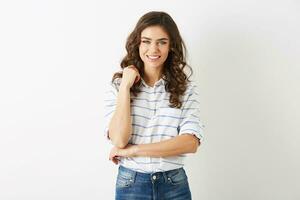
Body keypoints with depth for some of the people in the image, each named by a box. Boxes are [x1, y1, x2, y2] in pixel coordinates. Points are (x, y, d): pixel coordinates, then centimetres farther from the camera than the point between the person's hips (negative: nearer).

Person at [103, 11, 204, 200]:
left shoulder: (187, 88, -4)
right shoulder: (118, 85, -3)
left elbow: (190, 143, -15)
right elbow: (119, 140, -14)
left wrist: (132, 150, -17)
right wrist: (126, 86, -16)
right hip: (130, 184, 0)